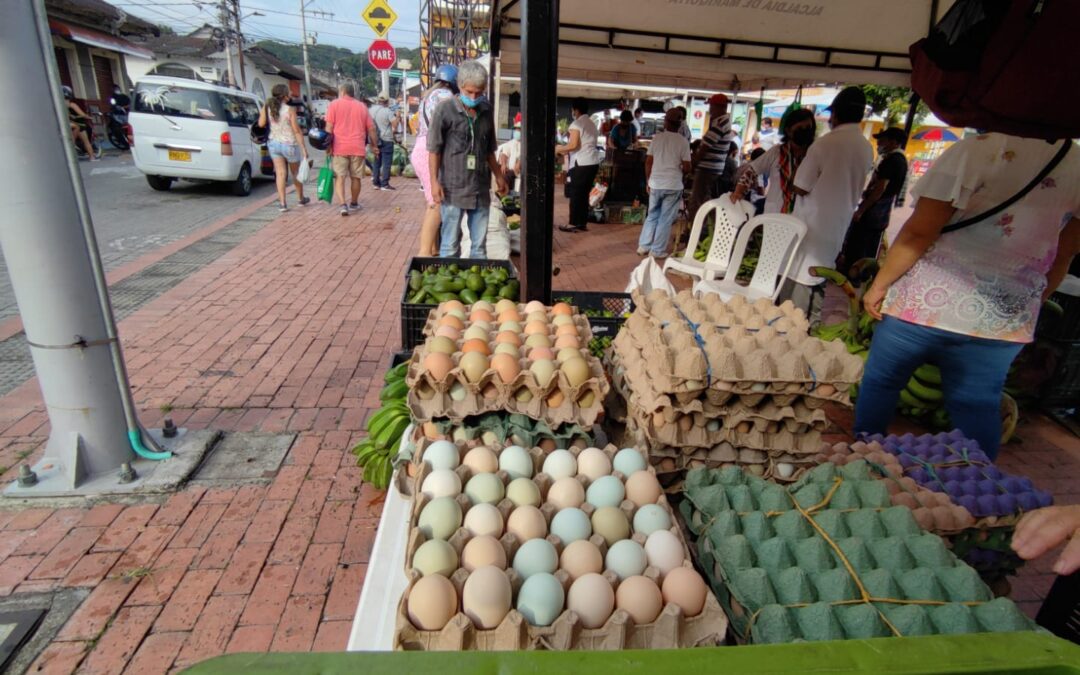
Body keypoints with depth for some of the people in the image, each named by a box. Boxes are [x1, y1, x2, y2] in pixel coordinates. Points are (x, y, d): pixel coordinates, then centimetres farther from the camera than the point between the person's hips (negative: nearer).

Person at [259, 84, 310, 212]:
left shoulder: (267, 108, -2)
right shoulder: (290, 109, -15)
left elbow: (261, 124, 4)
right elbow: (296, 130, -16)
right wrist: (303, 147, -12)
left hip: (274, 143, 4)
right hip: (289, 144, -4)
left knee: (280, 173, 4)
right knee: (296, 172, 15)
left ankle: (282, 203, -2)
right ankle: (301, 199, 31)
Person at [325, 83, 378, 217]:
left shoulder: (334, 104, 4)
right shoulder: (362, 106, 11)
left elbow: (329, 127, -4)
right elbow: (371, 128, 10)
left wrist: (328, 145, 0)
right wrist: (374, 146, 18)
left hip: (340, 147, -2)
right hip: (358, 147, 2)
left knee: (339, 176, 0)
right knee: (355, 177, 12)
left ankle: (343, 204, -15)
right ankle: (354, 203, 23)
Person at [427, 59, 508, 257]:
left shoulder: (486, 110, 10)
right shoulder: (445, 109, -5)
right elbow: (434, 150, -4)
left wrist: (498, 176, 22)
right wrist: (434, 181, -11)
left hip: (480, 188, 5)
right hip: (453, 188, -4)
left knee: (479, 245, 9)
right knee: (450, 246, 1)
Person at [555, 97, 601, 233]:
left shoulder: (576, 124, -8)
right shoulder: (591, 124, 18)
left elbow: (573, 145, -17)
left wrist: (560, 148, 0)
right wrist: (567, 150, 20)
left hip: (581, 163, -8)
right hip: (593, 162, 8)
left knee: (575, 194, 0)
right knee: (584, 193, 12)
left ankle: (574, 224, 3)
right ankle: (583, 223, 15)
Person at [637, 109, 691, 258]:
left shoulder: (657, 138, 0)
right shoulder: (683, 141, -6)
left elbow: (648, 163, 2)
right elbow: (687, 168, -7)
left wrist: (648, 181, 12)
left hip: (655, 184, 3)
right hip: (673, 186, -3)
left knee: (652, 216, 17)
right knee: (665, 219, 6)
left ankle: (643, 246, 19)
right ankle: (657, 251, 8)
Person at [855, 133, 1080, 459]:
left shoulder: (979, 149, -11)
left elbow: (918, 232, -16)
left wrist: (879, 284, -7)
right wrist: (1031, 304, 25)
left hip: (928, 302, -4)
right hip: (1006, 320, 5)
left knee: (880, 382, 11)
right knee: (979, 408, 13)